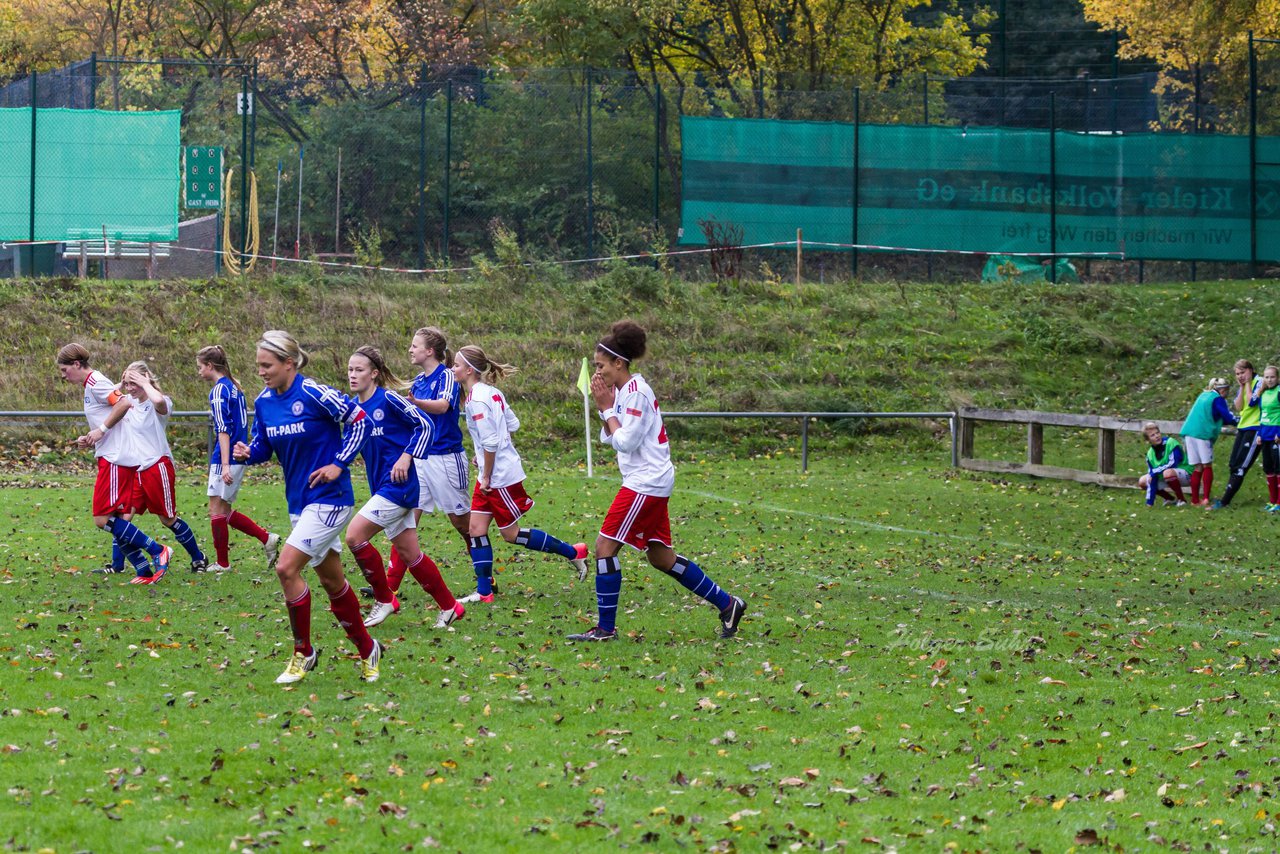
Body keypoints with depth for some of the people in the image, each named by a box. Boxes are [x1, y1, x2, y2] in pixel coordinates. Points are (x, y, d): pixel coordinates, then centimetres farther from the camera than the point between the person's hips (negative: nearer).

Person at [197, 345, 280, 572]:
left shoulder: (219, 390, -13)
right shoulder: (234, 387, 15)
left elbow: (223, 429, -20)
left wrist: (225, 464, -24)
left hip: (226, 458, -9)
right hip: (239, 456, 9)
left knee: (217, 510, -1)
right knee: (224, 512, 13)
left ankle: (222, 564, 4)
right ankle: (267, 539, 8)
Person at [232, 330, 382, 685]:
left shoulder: (314, 393, -18)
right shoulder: (263, 402, 2)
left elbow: (359, 420, -12)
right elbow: (263, 447, 12)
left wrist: (339, 463, -15)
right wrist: (248, 453, -11)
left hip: (329, 497, -8)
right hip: (299, 501, 8)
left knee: (287, 568, -16)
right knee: (331, 580, 15)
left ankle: (303, 653, -1)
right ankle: (367, 649, 30)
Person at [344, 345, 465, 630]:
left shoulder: (388, 399, -12)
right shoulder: (354, 407, 10)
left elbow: (424, 425, -10)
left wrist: (406, 457, -18)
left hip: (398, 484, -8)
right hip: (381, 487, 8)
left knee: (354, 535, -16)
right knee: (409, 554, 11)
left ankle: (384, 599, -2)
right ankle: (449, 606, 22)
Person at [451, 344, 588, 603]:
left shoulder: (477, 399, -21)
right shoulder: (490, 392, 7)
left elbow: (490, 441, -23)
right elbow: (513, 424, 16)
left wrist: (486, 477, -15)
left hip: (500, 475, -10)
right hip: (490, 474, 10)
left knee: (511, 534, 2)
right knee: (476, 528, 6)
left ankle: (572, 552, 12)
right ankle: (484, 591, 7)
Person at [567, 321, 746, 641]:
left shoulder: (636, 392, -16)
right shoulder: (620, 390, 13)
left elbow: (625, 442, -19)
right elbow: (608, 438, 14)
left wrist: (607, 409, -10)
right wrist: (602, 406, 1)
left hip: (646, 482, -10)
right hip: (648, 482, 10)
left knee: (605, 546, -9)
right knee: (661, 557, 12)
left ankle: (605, 627, -5)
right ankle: (727, 604, 18)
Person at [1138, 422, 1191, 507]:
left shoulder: (1171, 443, -19)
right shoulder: (1150, 454, -2)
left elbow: (1172, 464, -27)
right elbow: (1152, 477, -4)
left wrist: (1154, 472, -20)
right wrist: (1149, 501, -10)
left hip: (1185, 475, -7)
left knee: (1168, 472, -38)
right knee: (1142, 482, 0)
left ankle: (1181, 499, -18)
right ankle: (1171, 499, 12)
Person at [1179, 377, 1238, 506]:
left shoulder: (1203, 396, 22)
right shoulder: (1217, 399, -2)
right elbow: (1228, 418, -6)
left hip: (1189, 431, 7)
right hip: (1203, 433, -7)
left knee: (1197, 467, 10)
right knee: (1207, 466, 2)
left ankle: (1195, 499, 7)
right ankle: (1206, 499, -7)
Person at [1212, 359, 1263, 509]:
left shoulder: (1259, 382, -10)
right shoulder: (1241, 387, 14)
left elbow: (1251, 402, -21)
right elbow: (1239, 407, 4)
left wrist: (1248, 384, -11)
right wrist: (1242, 387, -2)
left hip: (1255, 428, -9)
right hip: (1243, 427, 9)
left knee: (1241, 466, -9)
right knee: (1234, 465, 6)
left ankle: (1224, 501, -11)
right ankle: (1225, 499, 9)